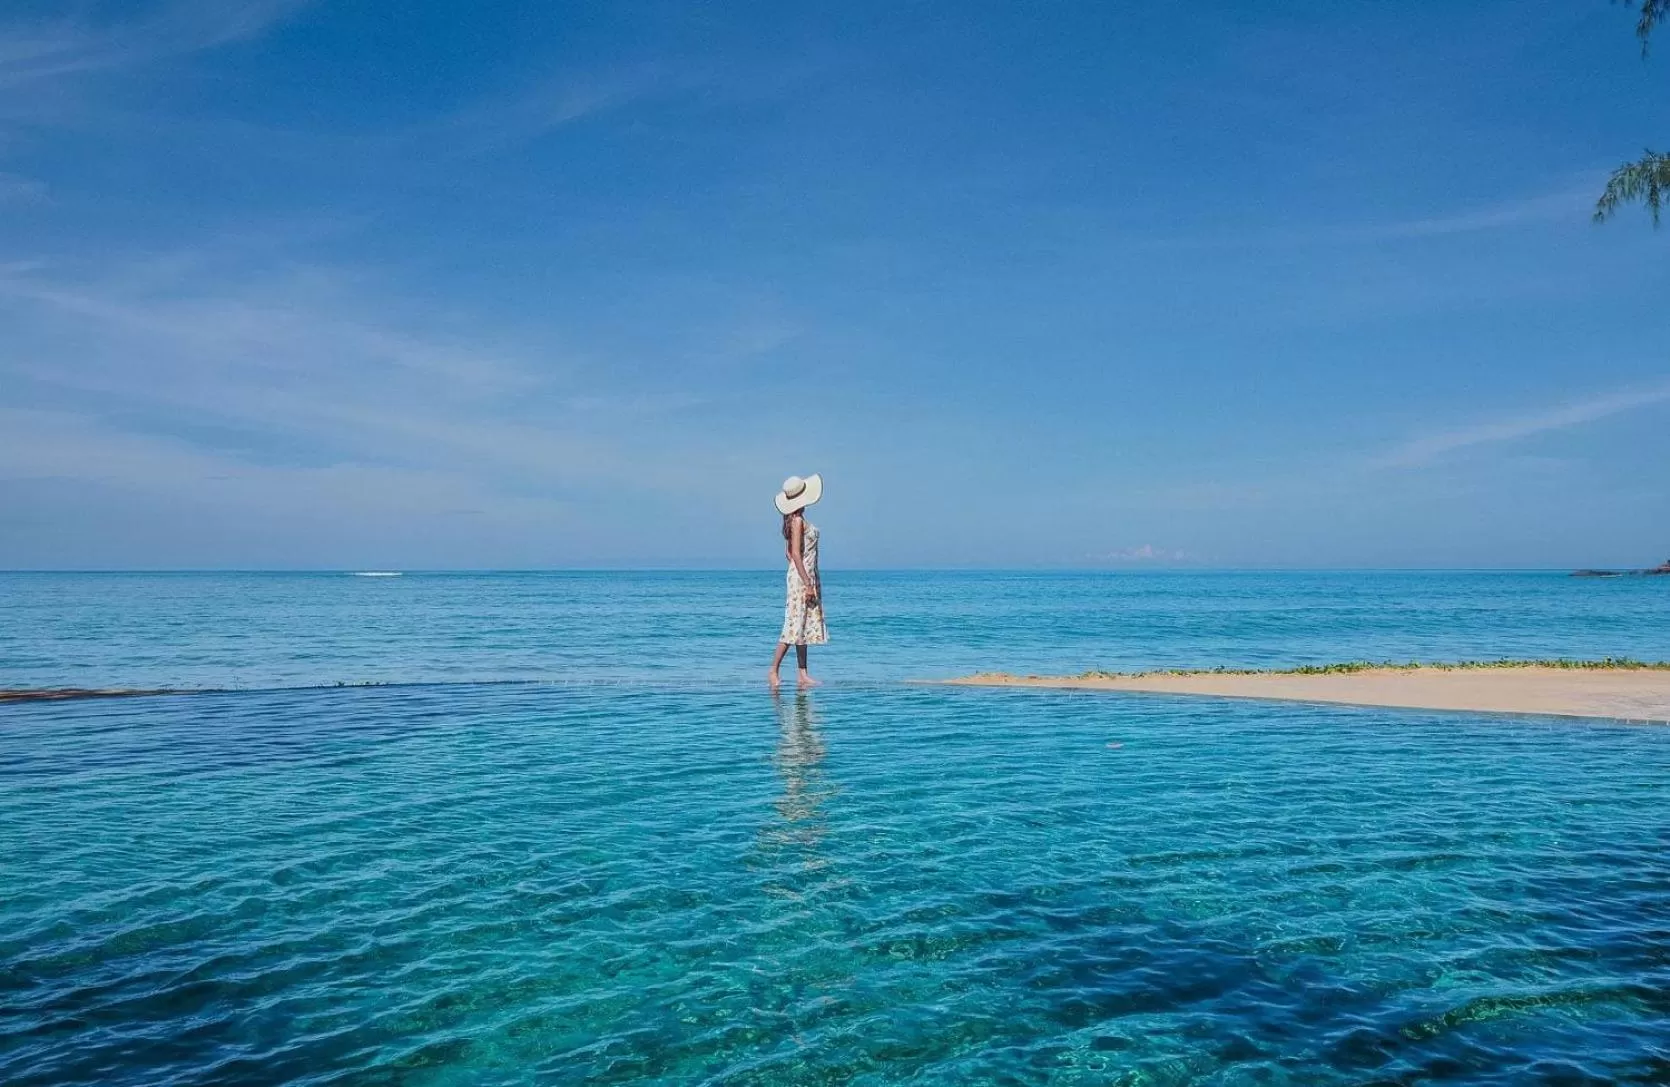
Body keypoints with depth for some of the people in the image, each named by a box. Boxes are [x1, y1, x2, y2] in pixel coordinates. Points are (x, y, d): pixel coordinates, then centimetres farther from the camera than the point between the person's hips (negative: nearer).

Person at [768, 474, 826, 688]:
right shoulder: (798, 520, -14)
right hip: (801, 577, -10)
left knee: (806, 627, 8)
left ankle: (803, 675, 10)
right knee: (794, 626, -7)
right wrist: (807, 584, -20)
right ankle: (773, 670, -1)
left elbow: (789, 552, 18)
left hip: (808, 576, 10)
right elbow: (796, 554, -19)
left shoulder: (799, 520, 13)